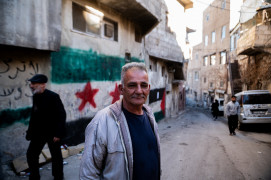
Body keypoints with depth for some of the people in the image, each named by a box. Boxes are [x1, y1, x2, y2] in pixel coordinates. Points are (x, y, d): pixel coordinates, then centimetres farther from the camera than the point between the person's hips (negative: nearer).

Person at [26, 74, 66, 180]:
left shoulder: (53, 96, -18)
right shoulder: (35, 96, 2)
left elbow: (61, 115, -19)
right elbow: (34, 114, 9)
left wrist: (58, 134, -21)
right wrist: (30, 131, 8)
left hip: (52, 133, -6)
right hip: (38, 132, 6)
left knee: (56, 156, 10)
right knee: (31, 154, 12)